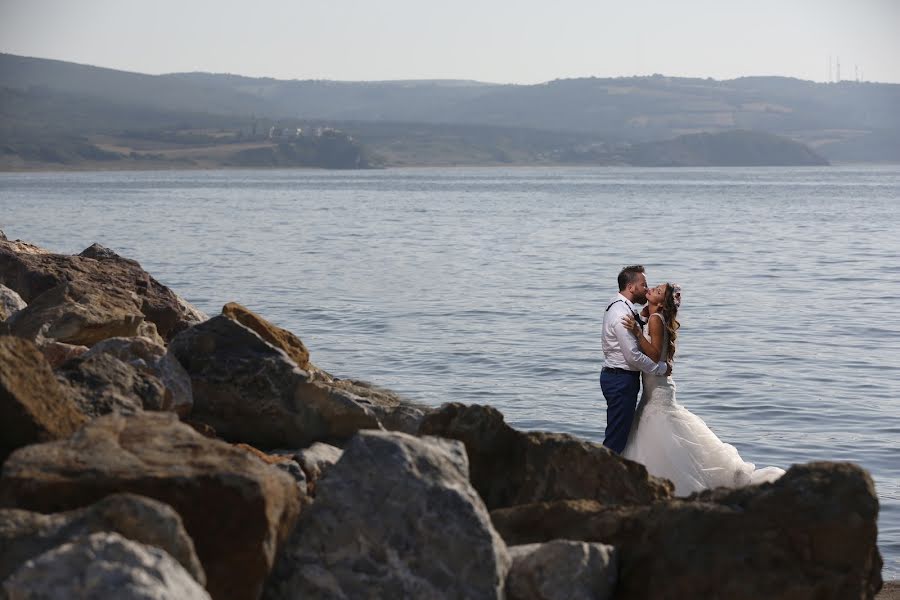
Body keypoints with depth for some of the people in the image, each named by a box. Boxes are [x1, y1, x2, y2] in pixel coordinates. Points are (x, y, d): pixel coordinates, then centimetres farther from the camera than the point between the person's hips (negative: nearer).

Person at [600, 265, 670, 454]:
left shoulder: (621, 308, 13)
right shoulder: (621, 314, -20)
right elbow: (633, 356, -23)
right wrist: (662, 368, -11)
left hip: (619, 379, 11)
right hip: (621, 380, -11)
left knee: (619, 434, 15)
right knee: (616, 438, -7)